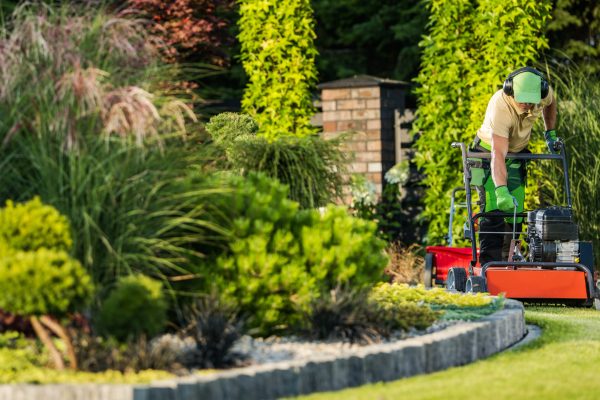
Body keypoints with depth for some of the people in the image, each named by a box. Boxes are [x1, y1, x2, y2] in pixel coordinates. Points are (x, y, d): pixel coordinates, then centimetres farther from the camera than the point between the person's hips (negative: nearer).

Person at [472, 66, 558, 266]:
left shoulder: (543, 92, -20)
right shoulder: (500, 107, -38)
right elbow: (498, 155, -46)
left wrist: (551, 134, 5)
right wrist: (501, 190, -57)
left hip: (517, 154, 5)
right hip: (488, 153, -5)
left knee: (515, 211, 0)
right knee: (494, 209, -19)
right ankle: (488, 265, -18)